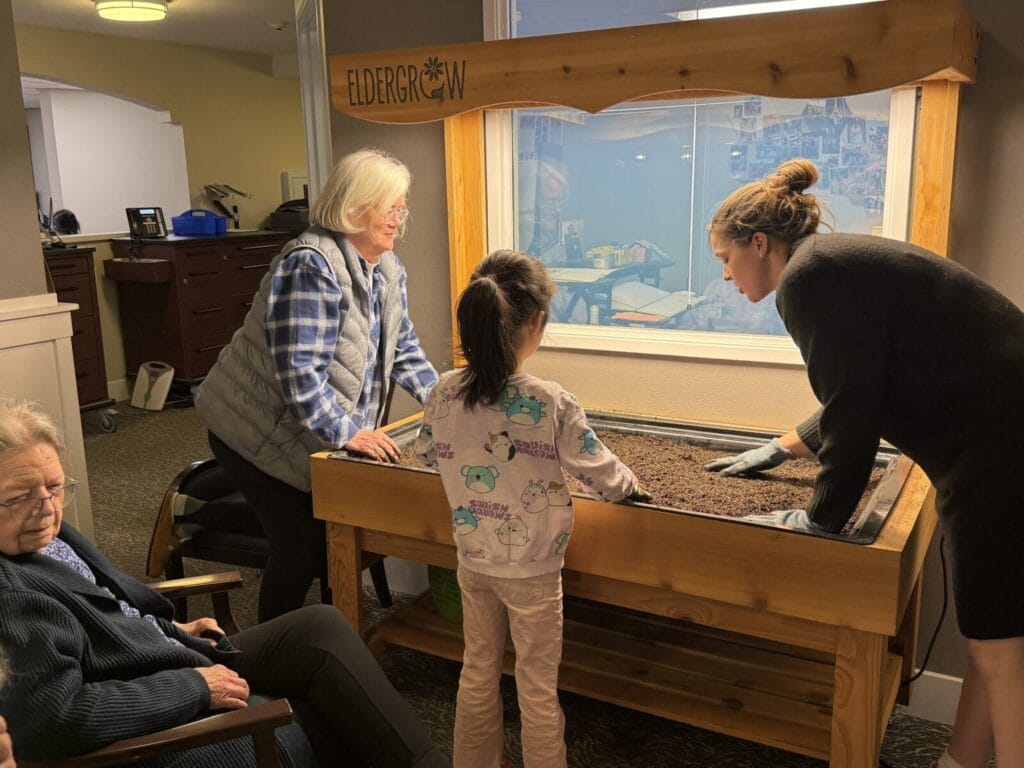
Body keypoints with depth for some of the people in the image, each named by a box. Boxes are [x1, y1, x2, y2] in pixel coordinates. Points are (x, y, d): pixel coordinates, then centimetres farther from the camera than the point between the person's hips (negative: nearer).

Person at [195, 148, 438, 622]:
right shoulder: (313, 266, -24)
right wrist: (348, 432, -28)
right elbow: (300, 373, -29)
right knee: (301, 547, -5)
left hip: (320, 438, 8)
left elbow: (402, 348, 12)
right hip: (263, 434, -8)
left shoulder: (388, 270, 4)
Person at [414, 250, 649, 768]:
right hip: (532, 570, -5)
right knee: (538, 688, 13)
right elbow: (599, 471, -15)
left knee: (478, 672, 23)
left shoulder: (444, 394, -11)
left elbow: (427, 451, 8)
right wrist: (631, 486, 6)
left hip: (473, 561, 5)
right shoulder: (548, 402, -25)